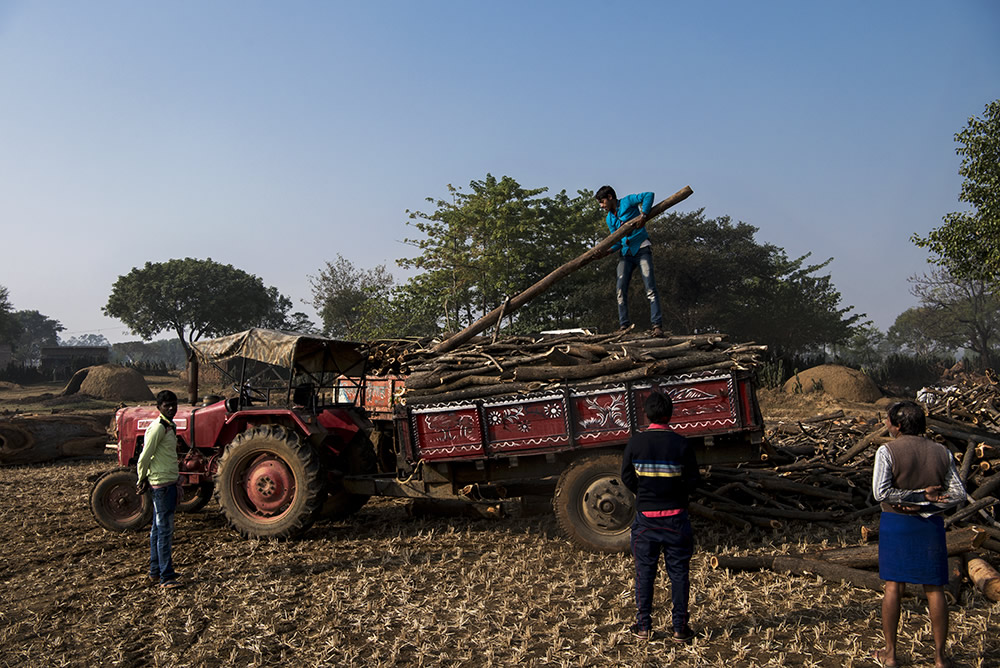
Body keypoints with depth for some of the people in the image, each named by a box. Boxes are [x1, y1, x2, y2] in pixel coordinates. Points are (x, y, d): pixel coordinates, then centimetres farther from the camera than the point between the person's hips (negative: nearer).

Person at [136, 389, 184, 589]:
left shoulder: (169, 427, 14)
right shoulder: (158, 428, -16)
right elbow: (144, 457, -16)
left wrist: (144, 480, 20)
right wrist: (143, 480, -4)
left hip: (170, 482, 10)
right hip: (162, 483, -10)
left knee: (158, 529, 15)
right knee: (165, 530, -7)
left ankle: (155, 571, 24)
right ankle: (166, 577, -3)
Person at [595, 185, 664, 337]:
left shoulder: (627, 202, 0)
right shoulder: (609, 219, 17)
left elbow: (648, 195, -10)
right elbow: (617, 240, 15)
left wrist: (643, 215, -21)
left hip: (642, 249, -6)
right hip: (626, 253, 6)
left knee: (650, 288, -12)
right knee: (621, 289, -6)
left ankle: (657, 325, -14)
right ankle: (624, 326, -4)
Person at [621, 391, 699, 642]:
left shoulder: (635, 443, -7)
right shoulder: (681, 444, -9)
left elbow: (627, 477, -1)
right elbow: (693, 479, -3)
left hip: (645, 517, 1)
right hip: (675, 517, -1)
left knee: (644, 571, 11)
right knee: (678, 571, 9)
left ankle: (644, 626, 16)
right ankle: (680, 628, 14)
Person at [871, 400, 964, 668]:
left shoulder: (888, 451, -10)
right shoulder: (941, 452, 3)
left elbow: (880, 492, -19)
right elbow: (958, 493, -1)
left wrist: (918, 496, -13)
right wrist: (926, 503, -8)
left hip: (896, 523, -3)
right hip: (931, 524, 3)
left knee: (894, 586, 5)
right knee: (935, 589, 9)